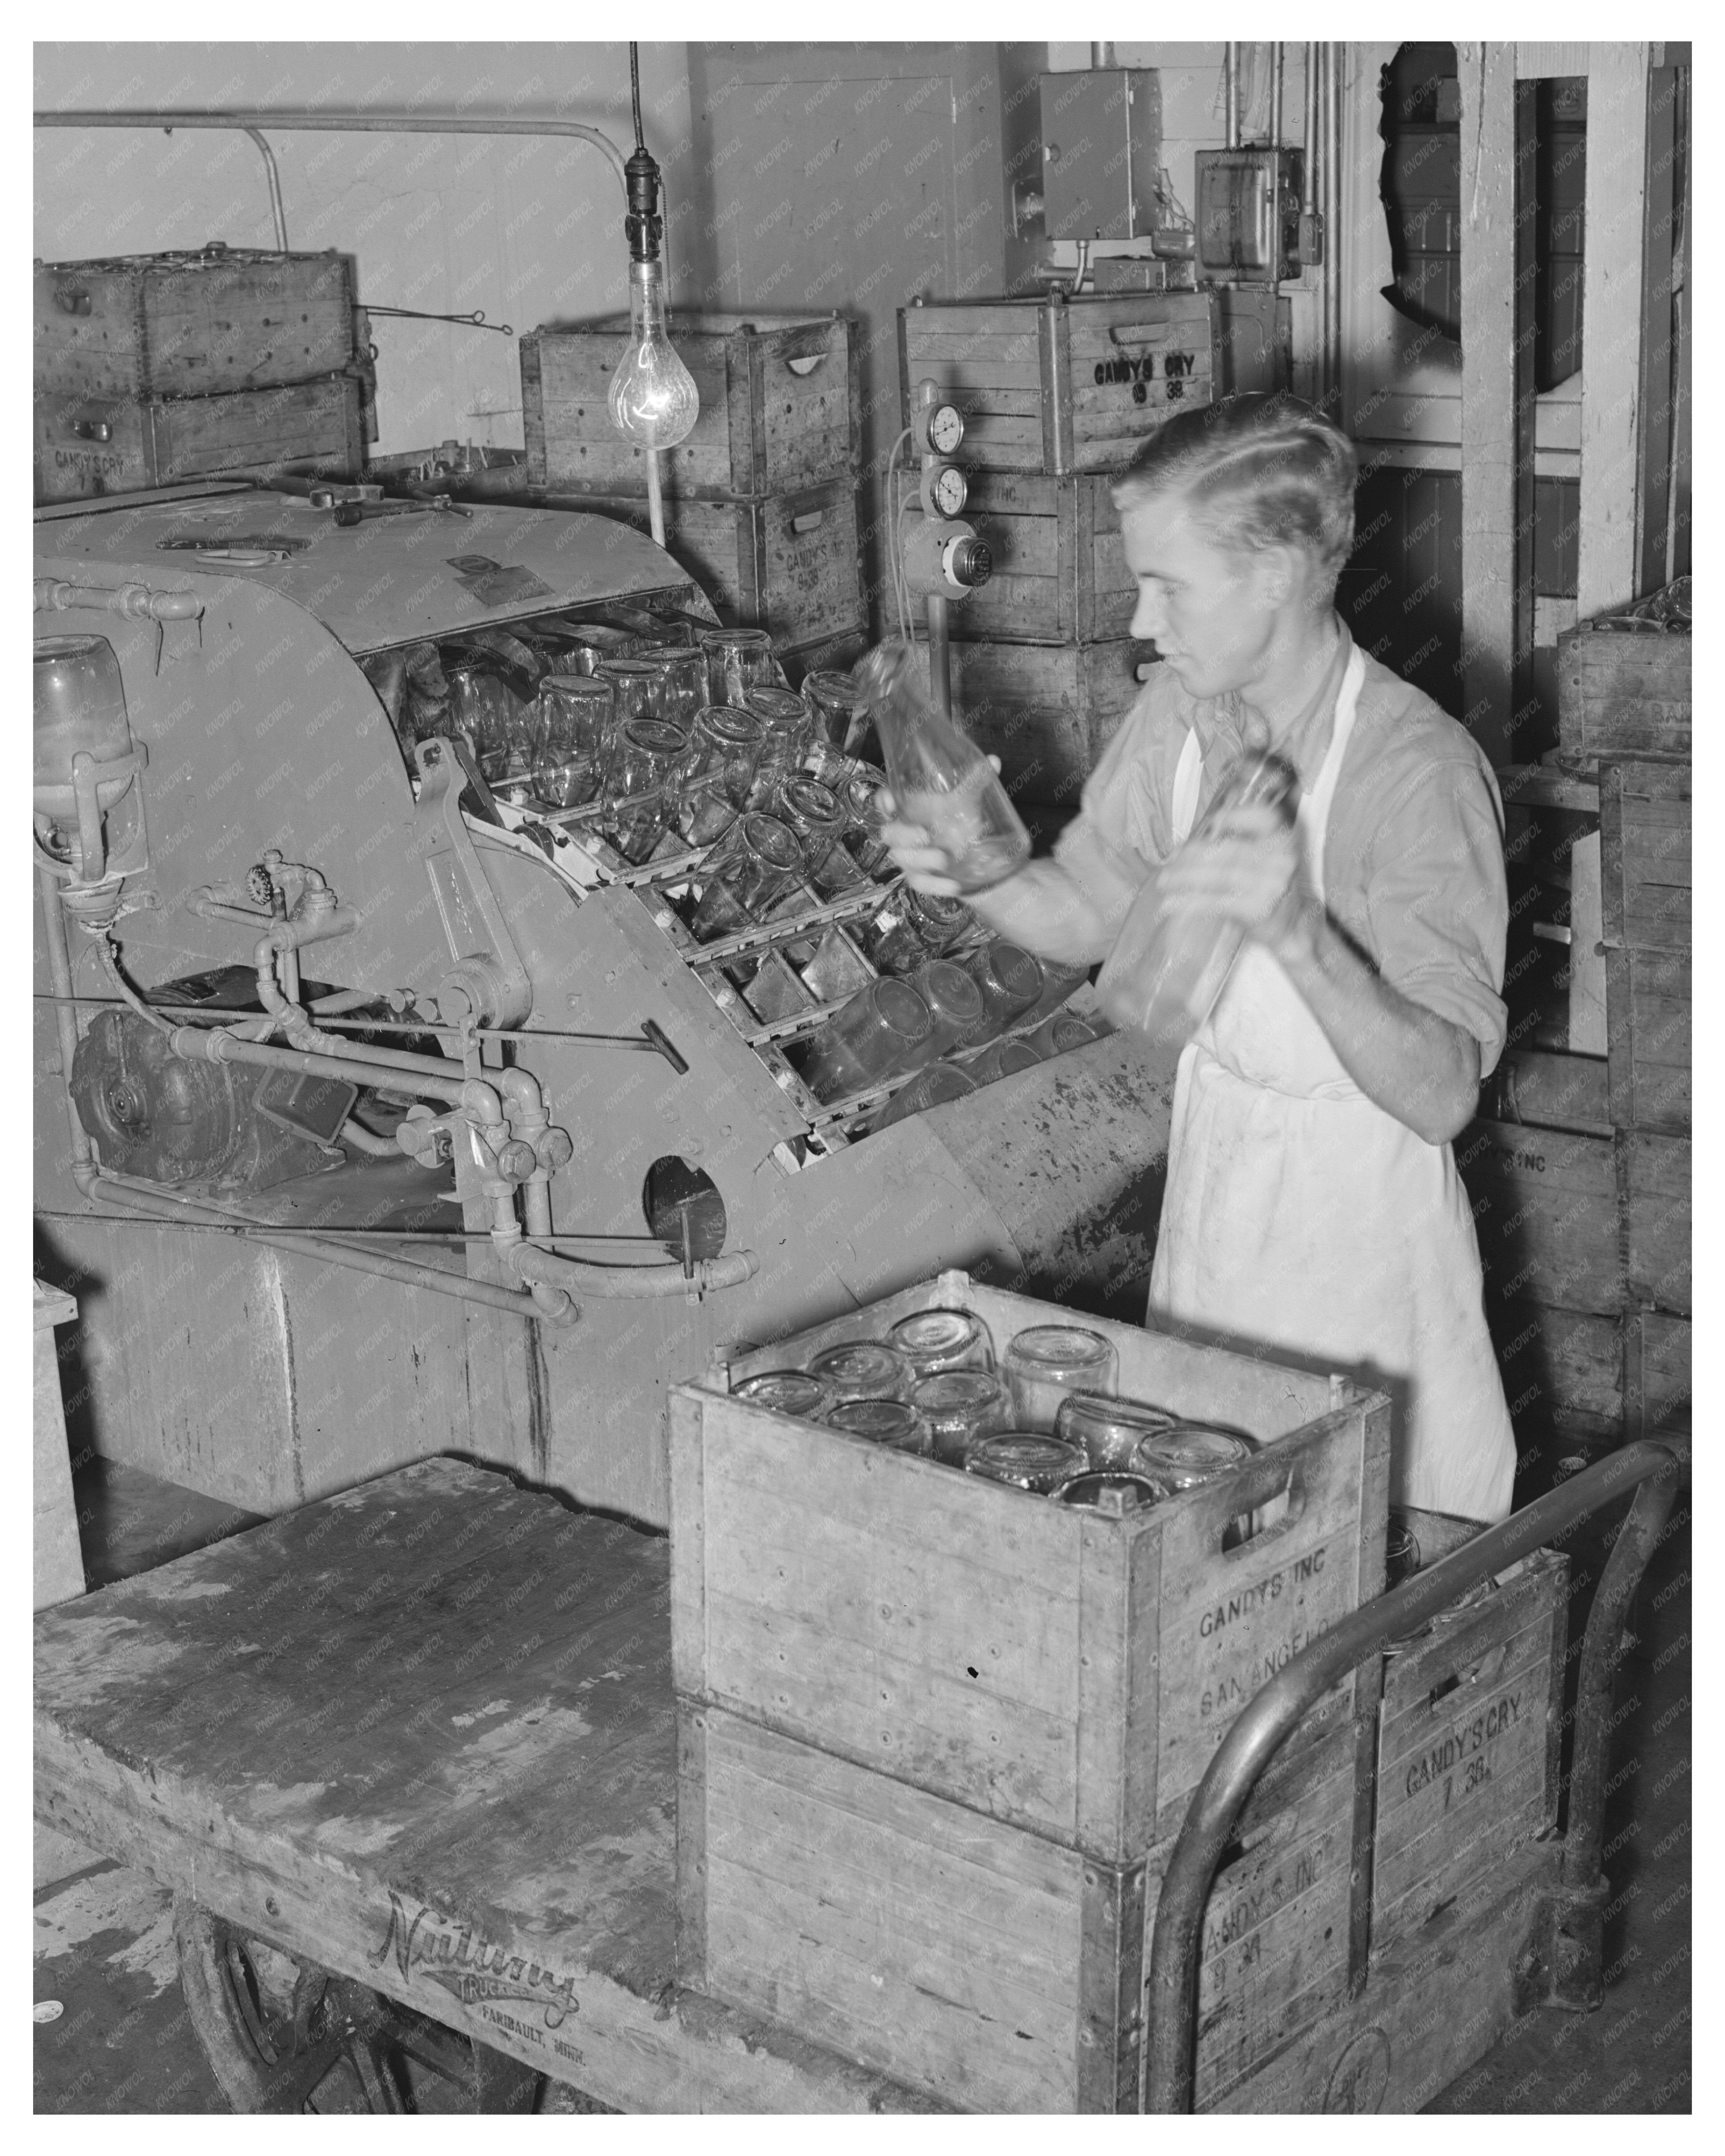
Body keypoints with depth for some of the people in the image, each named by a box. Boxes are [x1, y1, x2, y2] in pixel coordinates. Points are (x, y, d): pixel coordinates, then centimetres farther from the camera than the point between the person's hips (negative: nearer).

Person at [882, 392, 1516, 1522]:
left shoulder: (1419, 772, -25)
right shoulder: (1182, 709, -5)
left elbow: (1442, 1096, -29)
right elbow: (1088, 915, 11)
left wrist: (1299, 933, -44)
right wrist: (971, 872, -10)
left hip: (1362, 1233, -6)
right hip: (1206, 1210, 6)